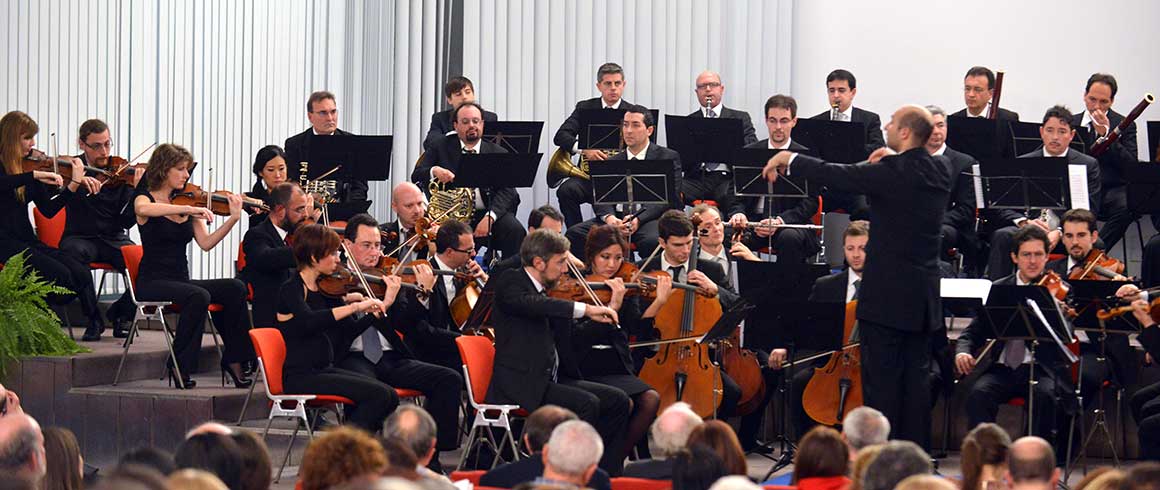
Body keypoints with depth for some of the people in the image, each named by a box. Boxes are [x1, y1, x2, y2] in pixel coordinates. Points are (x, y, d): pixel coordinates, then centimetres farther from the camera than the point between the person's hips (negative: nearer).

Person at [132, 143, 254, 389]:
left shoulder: (186, 204, 12)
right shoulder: (146, 198, -3)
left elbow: (205, 243, 0)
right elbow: (144, 209, -31)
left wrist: (233, 218, -12)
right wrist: (187, 209, -37)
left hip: (181, 281, 6)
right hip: (152, 283, -6)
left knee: (235, 288, -17)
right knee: (198, 296, -34)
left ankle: (233, 360, -13)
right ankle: (180, 366, -22)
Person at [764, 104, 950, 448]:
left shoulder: (893, 172, -15)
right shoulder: (940, 172, 6)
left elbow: (836, 176, -10)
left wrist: (790, 159, 3)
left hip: (888, 297, -7)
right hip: (925, 298, 7)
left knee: (881, 380, -3)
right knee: (916, 377, 11)